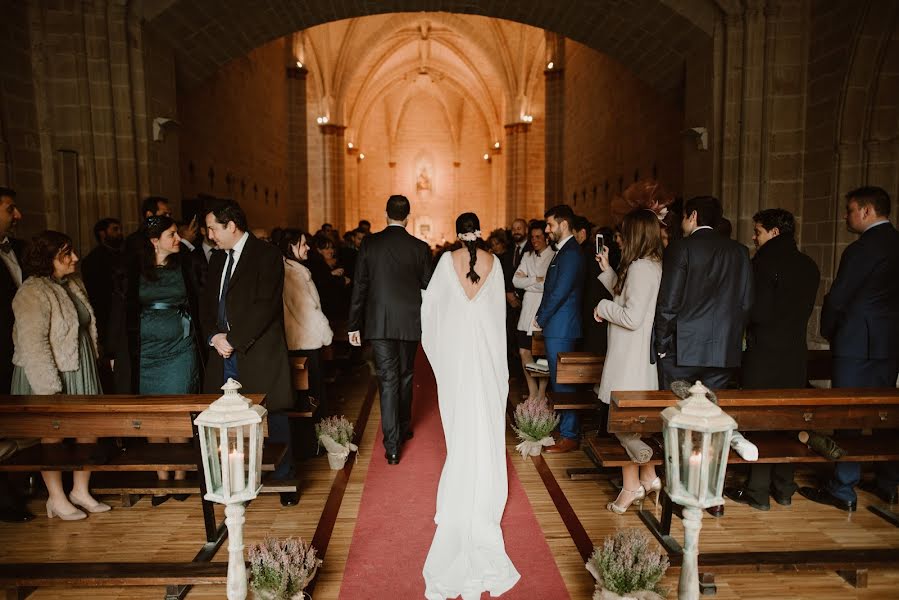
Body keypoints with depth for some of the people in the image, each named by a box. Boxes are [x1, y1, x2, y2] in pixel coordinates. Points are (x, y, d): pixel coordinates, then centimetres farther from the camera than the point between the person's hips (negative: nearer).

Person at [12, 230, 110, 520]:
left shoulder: (74, 283, 7)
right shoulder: (33, 293, -18)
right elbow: (32, 343, -22)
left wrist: (93, 364, 17)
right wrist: (49, 388, -22)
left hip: (81, 371, 7)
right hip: (49, 375, -7)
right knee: (52, 435, 8)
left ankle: (81, 491, 25)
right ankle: (56, 499, 24)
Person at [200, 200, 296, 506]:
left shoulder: (266, 255, -6)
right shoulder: (217, 259, 17)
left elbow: (266, 306, -15)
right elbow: (207, 304, 17)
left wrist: (233, 340, -15)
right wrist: (214, 336, -2)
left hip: (259, 354, -6)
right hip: (226, 355, 6)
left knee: (273, 419, 3)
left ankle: (284, 480, 19)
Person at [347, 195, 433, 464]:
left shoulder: (369, 243, -4)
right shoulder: (420, 247, -3)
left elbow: (359, 286, -3)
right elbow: (427, 287, 0)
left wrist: (353, 325, 2)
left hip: (379, 323, -1)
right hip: (410, 322, 1)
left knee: (387, 380, 1)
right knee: (405, 376, 18)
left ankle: (392, 446, -1)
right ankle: (403, 428, 35)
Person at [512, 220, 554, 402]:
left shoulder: (555, 257, -5)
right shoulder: (527, 256, 15)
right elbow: (516, 281, 5)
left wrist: (527, 282, -7)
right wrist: (536, 280, -8)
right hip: (528, 310, 5)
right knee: (524, 352, 4)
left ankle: (541, 394, 16)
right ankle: (532, 392, 18)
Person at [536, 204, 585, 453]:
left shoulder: (571, 253, -16)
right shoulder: (563, 251, 15)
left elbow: (560, 292, -19)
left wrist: (541, 319, -8)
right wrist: (541, 317, 10)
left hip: (560, 328, -10)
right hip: (555, 327, 10)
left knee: (562, 382, -3)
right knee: (557, 380, 16)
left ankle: (569, 436, 7)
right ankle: (561, 426, 27)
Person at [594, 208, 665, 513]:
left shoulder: (640, 267, -19)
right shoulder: (654, 265, 11)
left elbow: (632, 317, -24)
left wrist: (603, 307, -8)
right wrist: (607, 269, 16)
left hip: (632, 357, -10)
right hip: (643, 354, 10)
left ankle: (631, 486, 13)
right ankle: (648, 478, 29)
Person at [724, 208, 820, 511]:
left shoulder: (765, 262, -14)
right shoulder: (809, 266, 8)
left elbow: (758, 312, -17)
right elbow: (804, 310, 13)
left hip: (764, 353, -7)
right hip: (796, 354, 7)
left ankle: (757, 492, 10)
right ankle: (784, 488, 25)